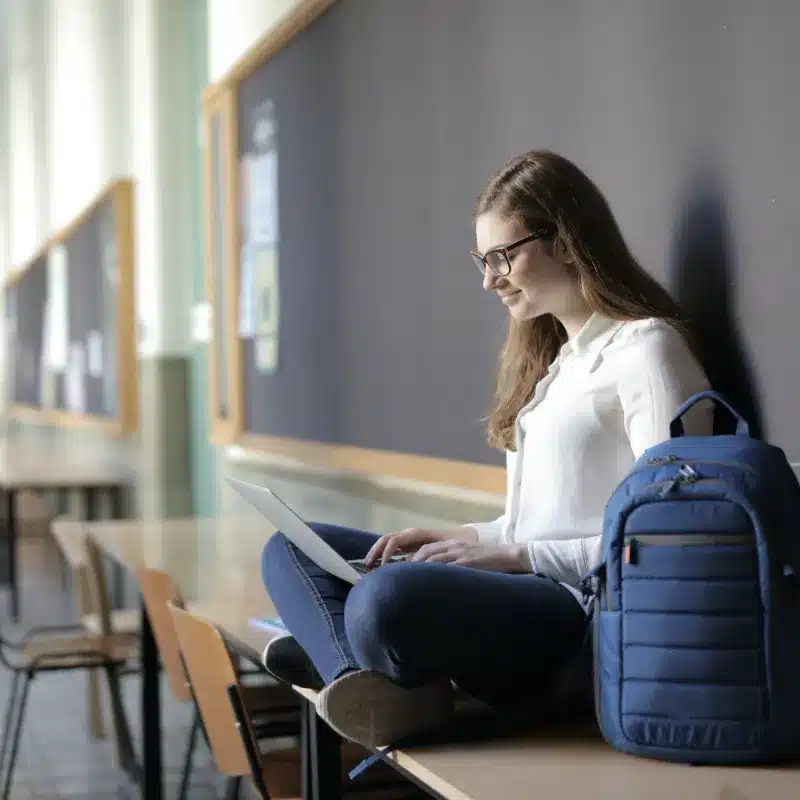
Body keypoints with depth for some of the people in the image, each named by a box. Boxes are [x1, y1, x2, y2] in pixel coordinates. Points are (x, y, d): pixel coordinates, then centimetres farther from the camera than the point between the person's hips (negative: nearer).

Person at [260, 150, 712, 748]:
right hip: (521, 589, 11)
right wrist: (466, 539, 7)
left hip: (585, 612, -11)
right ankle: (366, 683, -20)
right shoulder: (554, 356, 23)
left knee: (385, 598, -39)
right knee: (292, 549, 7)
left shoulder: (646, 348, -6)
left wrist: (519, 554, -14)